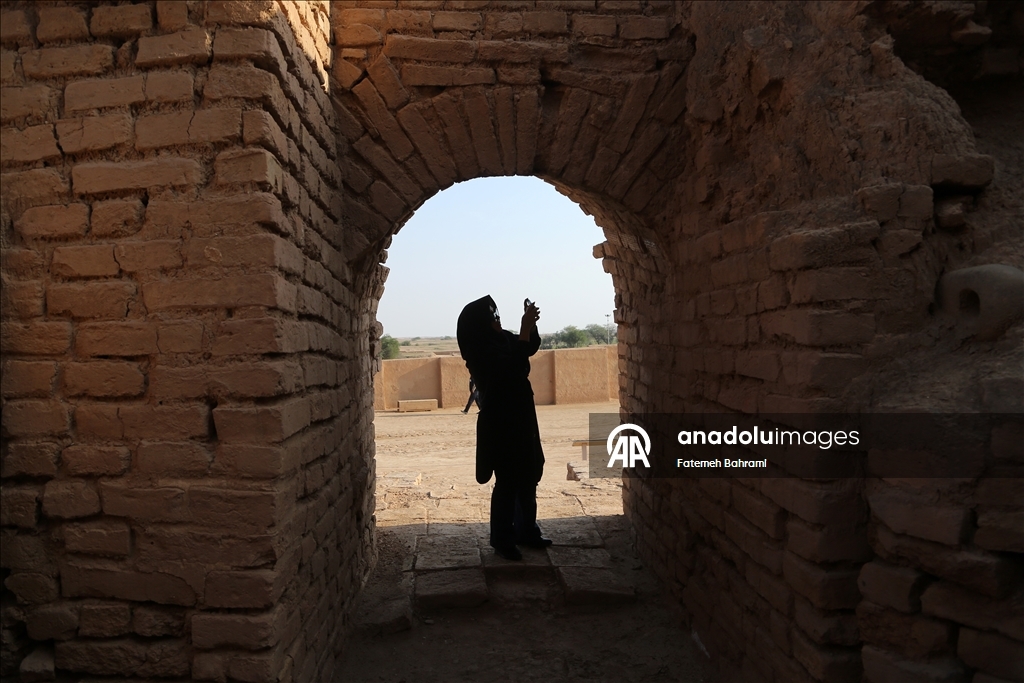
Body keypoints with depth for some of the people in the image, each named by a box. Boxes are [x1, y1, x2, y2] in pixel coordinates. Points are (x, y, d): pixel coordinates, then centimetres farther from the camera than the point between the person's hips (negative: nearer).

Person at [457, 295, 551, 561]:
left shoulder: (503, 339, 5)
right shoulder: (480, 353, -19)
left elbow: (531, 347, 19)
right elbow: (514, 367, -31)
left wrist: (530, 324, 0)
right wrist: (526, 328, -26)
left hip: (521, 420, 8)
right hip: (500, 425, -8)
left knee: (528, 478, 16)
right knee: (507, 483, 0)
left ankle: (526, 531, 30)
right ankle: (502, 540, 13)